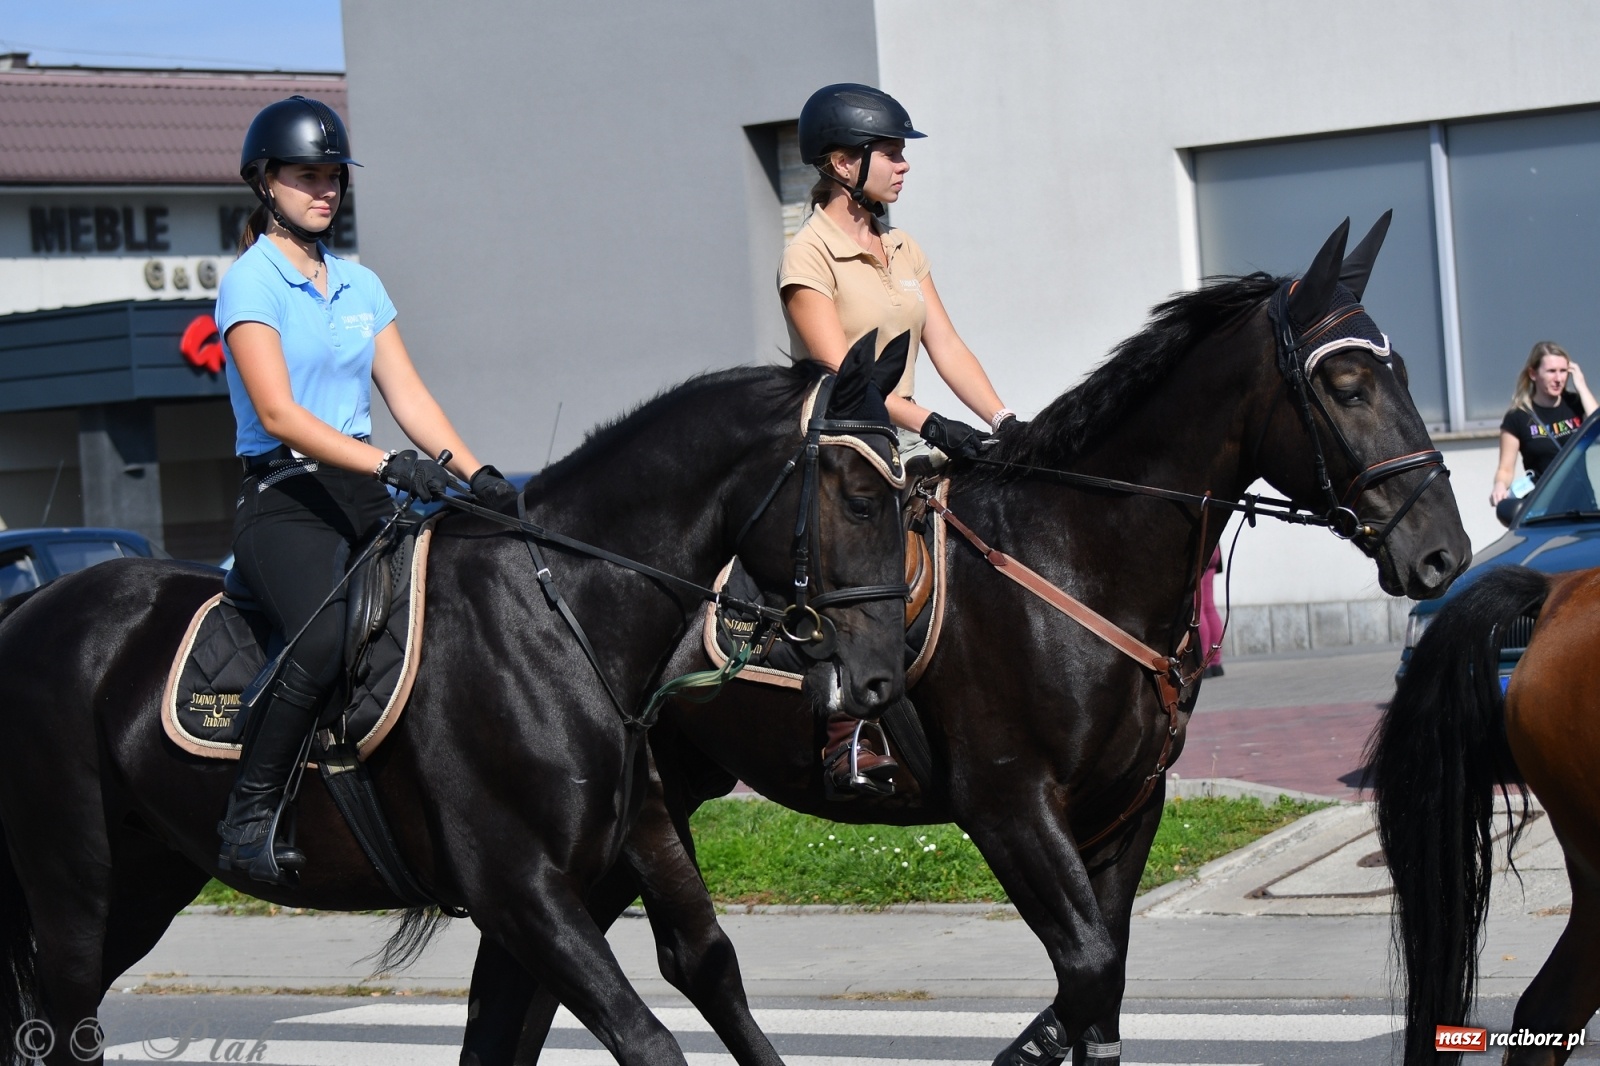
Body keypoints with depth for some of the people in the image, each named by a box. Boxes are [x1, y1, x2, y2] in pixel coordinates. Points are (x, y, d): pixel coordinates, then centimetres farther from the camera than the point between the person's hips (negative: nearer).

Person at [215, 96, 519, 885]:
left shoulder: (360, 285, 18)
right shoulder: (250, 282, -3)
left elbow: (408, 395, 12)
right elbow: (279, 413, -14)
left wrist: (476, 475, -4)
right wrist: (388, 463, -25)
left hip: (365, 499, 7)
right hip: (284, 501, -7)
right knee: (325, 634, -33)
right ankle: (247, 818, -23)